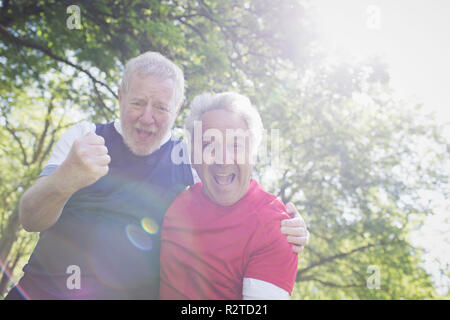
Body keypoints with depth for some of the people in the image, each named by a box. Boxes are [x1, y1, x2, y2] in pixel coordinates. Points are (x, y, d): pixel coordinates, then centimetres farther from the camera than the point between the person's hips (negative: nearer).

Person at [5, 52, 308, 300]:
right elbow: (31, 219, -9)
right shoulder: (85, 137, 0)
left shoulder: (189, 163, 2)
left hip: (133, 294, 1)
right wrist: (65, 180, -33)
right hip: (41, 291, 0)